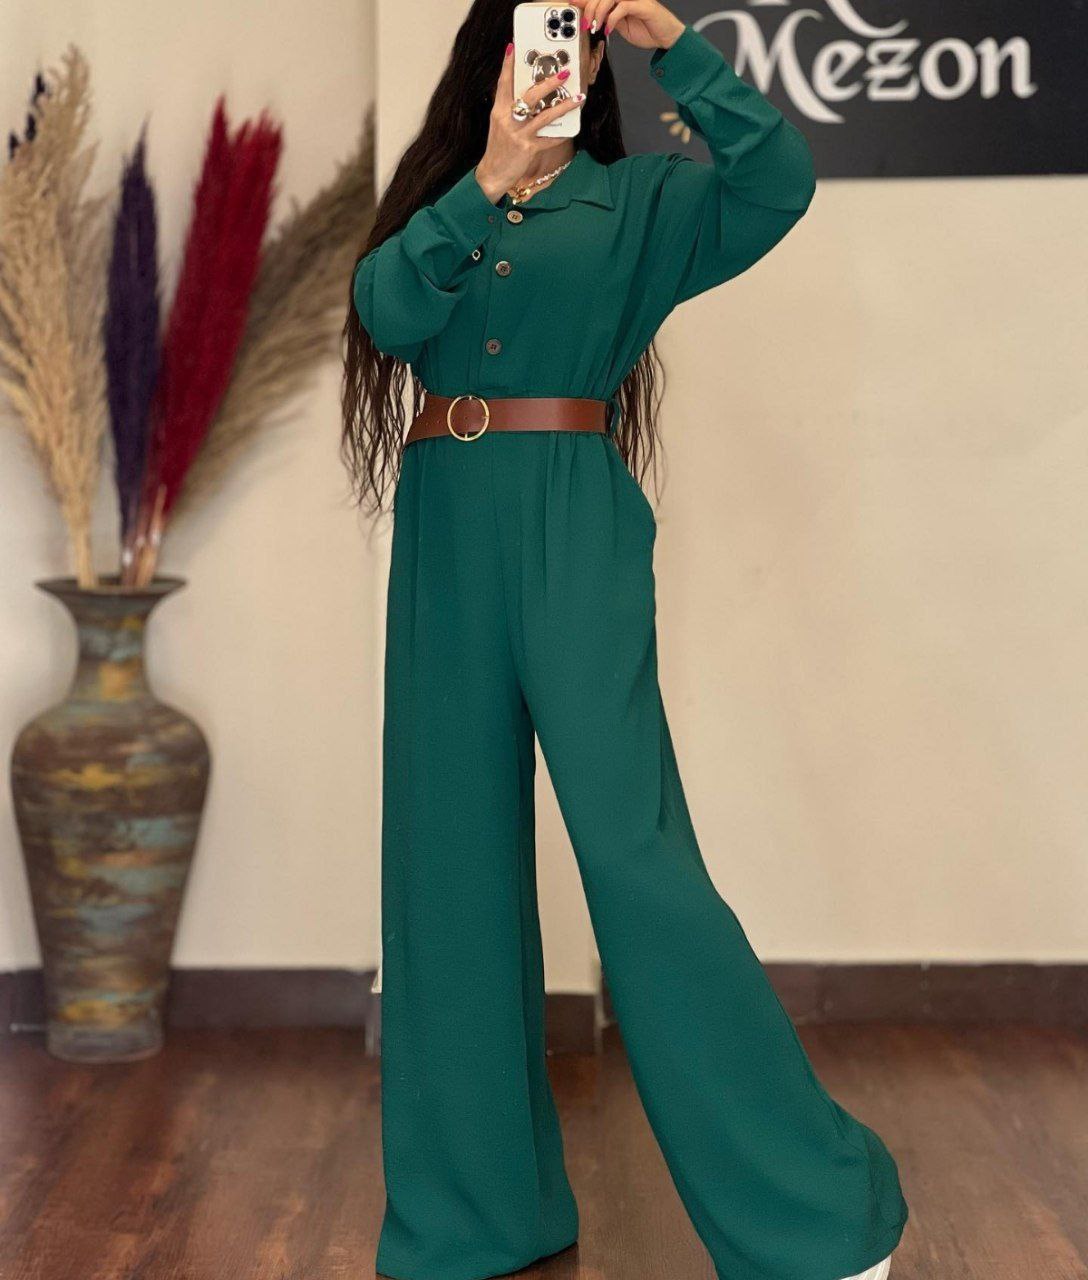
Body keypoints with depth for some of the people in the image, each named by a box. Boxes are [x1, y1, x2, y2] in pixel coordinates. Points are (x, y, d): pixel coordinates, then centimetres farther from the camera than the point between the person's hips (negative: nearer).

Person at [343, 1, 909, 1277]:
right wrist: (484, 182, -17)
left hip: (576, 534, -4)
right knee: (451, 851, 6)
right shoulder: (430, 202, 15)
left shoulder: (638, 200, 8)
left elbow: (779, 179, -9)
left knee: (631, 844, -12)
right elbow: (387, 308, -5)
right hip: (444, 536, 4)